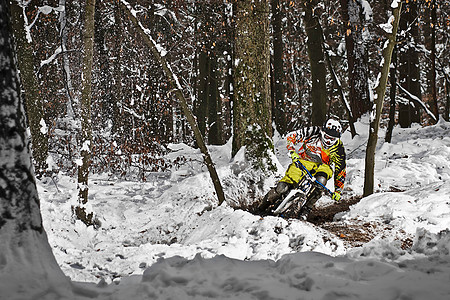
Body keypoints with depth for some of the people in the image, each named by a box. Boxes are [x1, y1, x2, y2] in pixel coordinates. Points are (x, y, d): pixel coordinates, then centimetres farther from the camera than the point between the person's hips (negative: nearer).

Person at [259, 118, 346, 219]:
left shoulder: (338, 148, -13)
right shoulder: (315, 132, -19)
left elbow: (341, 171, -5)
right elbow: (291, 136, -13)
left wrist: (338, 191, -10)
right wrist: (293, 152, -28)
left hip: (321, 165, 1)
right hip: (303, 161, -1)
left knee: (321, 180, -36)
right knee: (283, 188, -20)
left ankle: (305, 210, -21)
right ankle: (261, 209, -1)